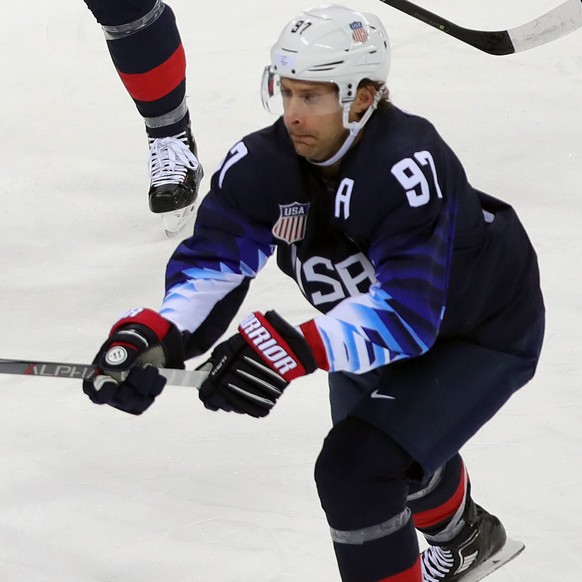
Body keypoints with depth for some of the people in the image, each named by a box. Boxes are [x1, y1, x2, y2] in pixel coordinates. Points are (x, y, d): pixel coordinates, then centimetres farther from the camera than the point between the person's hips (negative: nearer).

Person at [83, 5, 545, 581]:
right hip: (385, 322, 8)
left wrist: (297, 349, -59)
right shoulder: (264, 164, -22)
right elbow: (213, 259, -27)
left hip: (485, 332, -7)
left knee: (355, 469, -22)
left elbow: (406, 311, -47)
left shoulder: (407, 166, -40)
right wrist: (154, 335, -47)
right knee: (398, 450, 30)